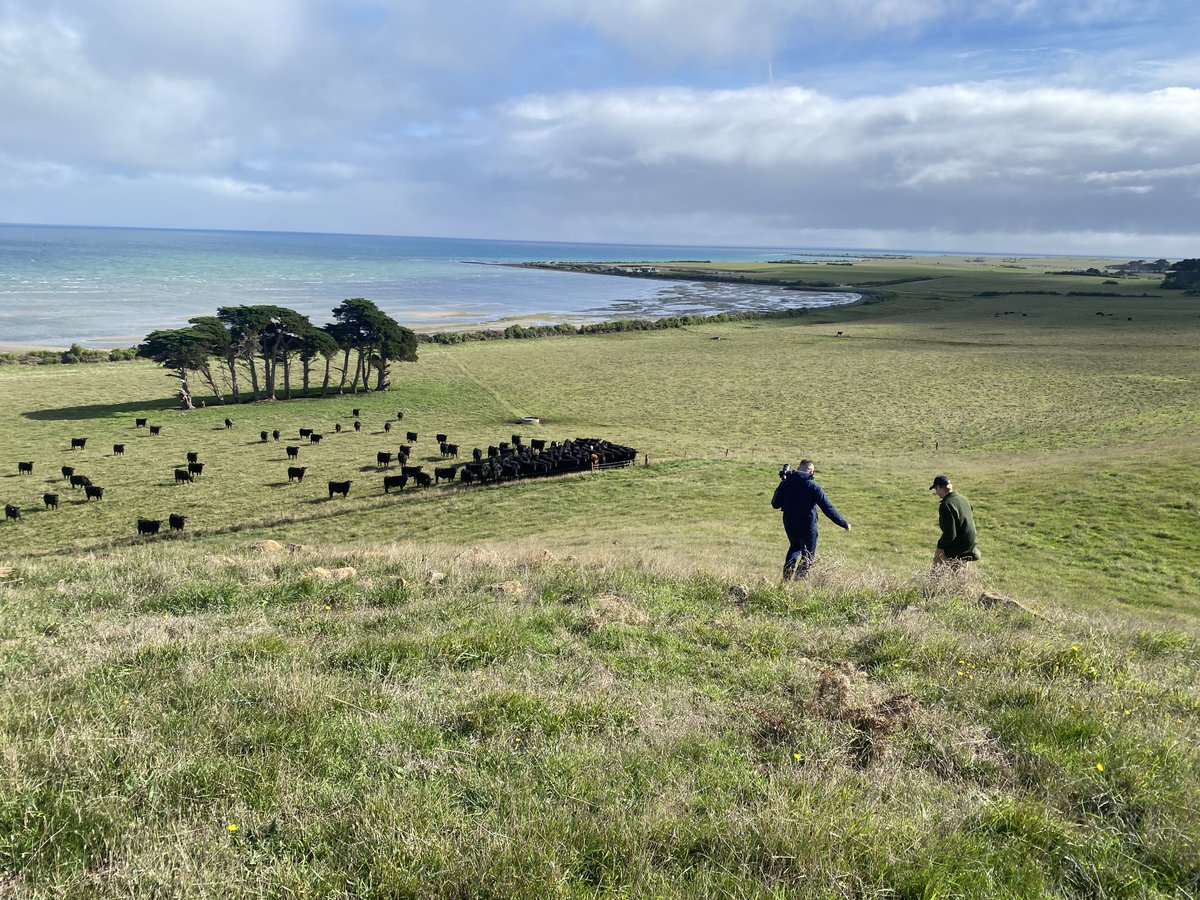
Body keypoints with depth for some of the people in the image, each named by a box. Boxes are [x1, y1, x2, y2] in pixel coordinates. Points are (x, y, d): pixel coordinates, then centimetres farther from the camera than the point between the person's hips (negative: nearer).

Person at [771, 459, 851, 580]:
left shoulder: (786, 483, -4)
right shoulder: (813, 487, -12)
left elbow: (775, 505, 3)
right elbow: (828, 509, -12)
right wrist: (844, 523, -4)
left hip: (789, 525, 4)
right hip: (808, 527, -4)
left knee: (794, 547, 29)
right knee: (808, 555, 14)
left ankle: (786, 578, 13)